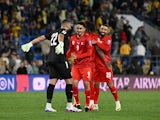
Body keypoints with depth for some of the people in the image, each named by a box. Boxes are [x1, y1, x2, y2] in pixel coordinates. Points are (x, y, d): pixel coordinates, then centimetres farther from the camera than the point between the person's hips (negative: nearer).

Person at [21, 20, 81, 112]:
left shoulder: (54, 33, 23)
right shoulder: (65, 31, 2)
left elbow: (41, 37, 20)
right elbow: (61, 35, -20)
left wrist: (30, 44, 22)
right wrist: (61, 44, -38)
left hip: (50, 59, 8)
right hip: (60, 59, -8)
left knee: (52, 82, 7)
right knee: (69, 80, -1)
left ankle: (48, 106, 2)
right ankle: (69, 105, -2)